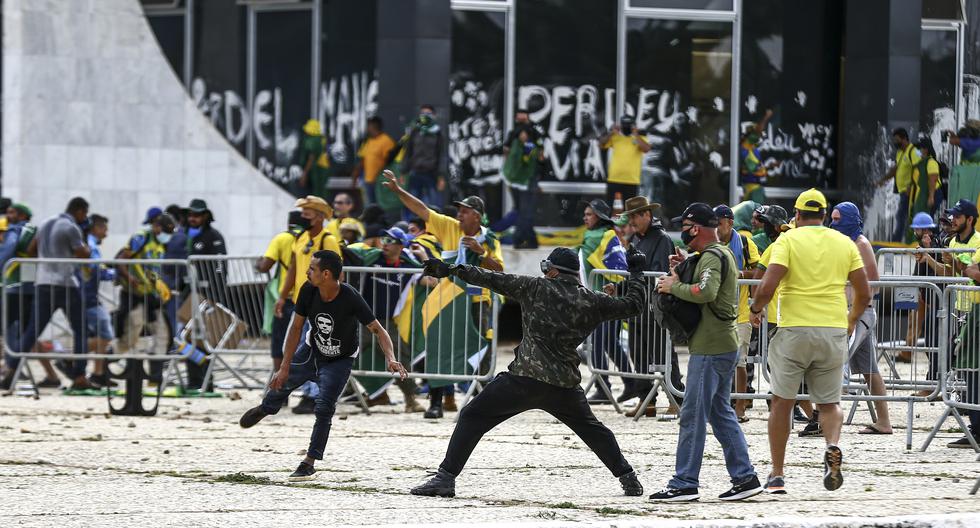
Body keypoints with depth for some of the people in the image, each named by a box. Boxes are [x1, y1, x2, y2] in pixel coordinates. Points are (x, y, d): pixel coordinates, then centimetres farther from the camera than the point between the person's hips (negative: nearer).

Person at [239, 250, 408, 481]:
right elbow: (296, 328, -13)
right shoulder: (308, 291, -23)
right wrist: (285, 368, -14)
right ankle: (266, 408, 56)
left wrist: (391, 359, -47)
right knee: (280, 383, 18)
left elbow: (377, 330, -30)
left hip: (339, 360, -4)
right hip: (312, 349, 4)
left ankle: (309, 463, -3)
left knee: (324, 408, -17)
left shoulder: (350, 298, -35)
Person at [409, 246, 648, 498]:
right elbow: (631, 306, 17)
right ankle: (628, 479, 25)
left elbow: (495, 280, 0)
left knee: (471, 417, 4)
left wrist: (452, 269, 5)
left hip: (524, 379, -4)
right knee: (591, 428, 27)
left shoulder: (536, 287, 1)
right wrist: (636, 273, 34)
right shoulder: (592, 301, 8)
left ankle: (445, 478, -6)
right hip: (565, 385, 4)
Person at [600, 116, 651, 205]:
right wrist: (611, 133, -9)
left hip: (632, 181, -1)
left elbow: (646, 149, -13)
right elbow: (601, 144, 0)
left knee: (629, 208, 3)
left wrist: (636, 135, -13)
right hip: (614, 180, 1)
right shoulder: (614, 137, 9)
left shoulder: (640, 138, 4)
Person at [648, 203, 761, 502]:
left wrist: (674, 286, -18)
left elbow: (706, 292, -31)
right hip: (725, 346, 11)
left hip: (710, 349, -11)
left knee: (693, 415, -7)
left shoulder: (712, 256, -15)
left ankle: (684, 483, -5)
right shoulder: (723, 253, 18)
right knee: (720, 412, 15)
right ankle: (745, 477, 14)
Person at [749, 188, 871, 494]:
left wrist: (756, 309, 6)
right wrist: (852, 320, 26)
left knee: (782, 402, 11)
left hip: (794, 329, -2)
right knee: (829, 403, 13)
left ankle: (777, 475, 12)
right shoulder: (844, 243, 8)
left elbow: (767, 287, -14)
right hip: (834, 332, 2)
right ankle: (833, 446, -18)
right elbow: (864, 294, 8)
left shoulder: (788, 240, -2)